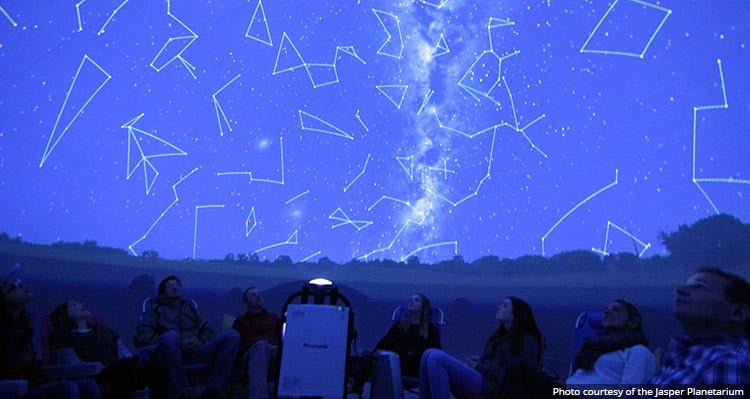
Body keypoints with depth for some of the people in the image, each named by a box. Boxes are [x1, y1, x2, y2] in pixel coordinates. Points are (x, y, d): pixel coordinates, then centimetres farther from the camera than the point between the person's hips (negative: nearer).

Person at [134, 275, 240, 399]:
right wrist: (177, 343, -11)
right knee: (170, 336, -38)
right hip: (172, 354, -3)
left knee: (232, 335, -20)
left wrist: (200, 341, -2)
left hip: (196, 352, 3)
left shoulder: (190, 307, 28)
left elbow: (208, 331, 25)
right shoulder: (155, 310, 18)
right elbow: (140, 337, 2)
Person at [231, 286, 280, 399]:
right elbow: (237, 343, 7)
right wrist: (265, 347, -9)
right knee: (261, 345, -38)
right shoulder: (241, 320, 26)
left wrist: (279, 348, -8)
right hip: (250, 355, -1)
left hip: (273, 355, 2)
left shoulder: (273, 317, 32)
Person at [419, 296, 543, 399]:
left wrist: (480, 367, -7)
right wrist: (477, 362, 1)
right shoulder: (499, 335, 27)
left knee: (436, 358, -24)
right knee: (430, 354, -11)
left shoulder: (527, 341, 1)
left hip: (491, 389, -8)